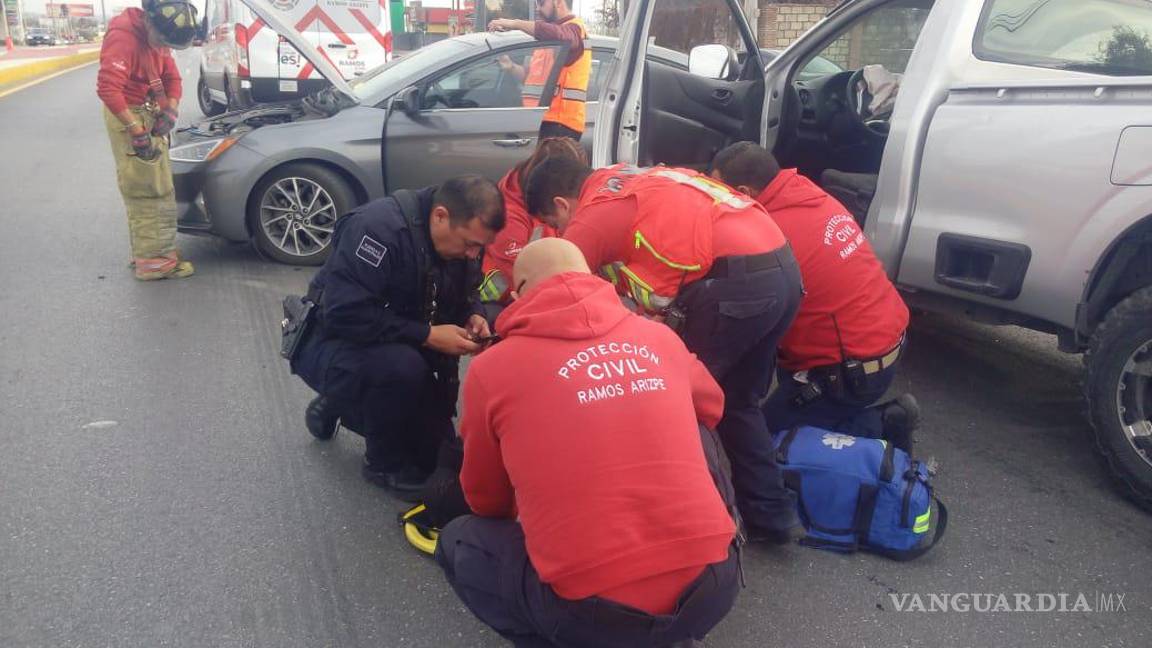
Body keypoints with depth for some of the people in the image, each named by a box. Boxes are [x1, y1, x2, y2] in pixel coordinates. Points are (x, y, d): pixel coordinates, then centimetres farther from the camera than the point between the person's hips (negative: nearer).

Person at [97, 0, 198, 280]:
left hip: (150, 115, 9)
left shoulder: (156, 38, 7)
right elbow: (107, 88, -30)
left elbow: (171, 77, 14)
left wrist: (171, 110, -5)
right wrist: (136, 130, -29)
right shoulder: (124, 36, -22)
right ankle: (155, 261, -3)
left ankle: (144, 252, 24)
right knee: (153, 191, -8)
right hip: (128, 117, -9)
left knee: (146, 190, 14)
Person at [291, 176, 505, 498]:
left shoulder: (462, 236, -7)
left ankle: (336, 407, 25)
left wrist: (472, 315, -14)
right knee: (401, 366, -38)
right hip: (331, 342, -7)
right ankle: (385, 463, -11)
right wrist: (427, 335, -34)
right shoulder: (379, 226, -31)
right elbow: (345, 313, -35)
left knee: (436, 446, 7)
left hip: (397, 348, 8)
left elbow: (463, 294, 9)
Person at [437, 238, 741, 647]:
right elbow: (711, 407, 31)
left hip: (591, 613, -3)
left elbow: (484, 498, 17)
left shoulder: (492, 367, 2)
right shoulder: (658, 337, 8)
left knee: (458, 543, 23)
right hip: (713, 589, 3)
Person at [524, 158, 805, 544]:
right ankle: (772, 516, 30)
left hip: (735, 281, -9)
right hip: (783, 269, 9)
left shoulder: (589, 218, 1)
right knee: (738, 402, 24)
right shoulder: (631, 182, 25)